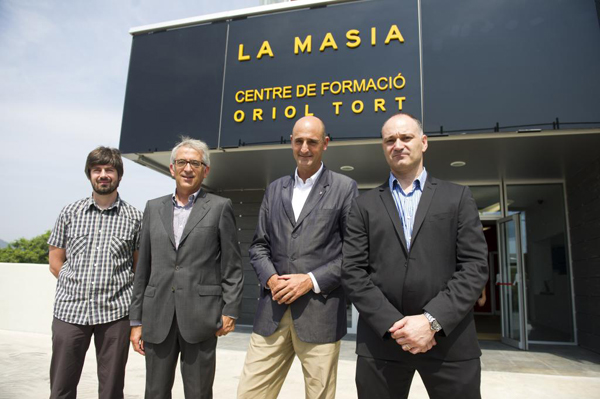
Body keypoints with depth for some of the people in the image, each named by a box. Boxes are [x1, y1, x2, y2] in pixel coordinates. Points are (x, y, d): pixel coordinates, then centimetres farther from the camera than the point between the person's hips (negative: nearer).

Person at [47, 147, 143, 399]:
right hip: (70, 309, 2)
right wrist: (76, 285, 4)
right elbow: (55, 262, 11)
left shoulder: (134, 218, 4)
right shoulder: (70, 213, 7)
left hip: (115, 312, -1)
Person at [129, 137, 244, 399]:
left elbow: (232, 266, 0)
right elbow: (143, 268, 11)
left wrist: (230, 311, -5)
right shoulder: (154, 208, 11)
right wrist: (136, 319, 10)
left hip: (200, 318, -3)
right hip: (158, 318, 4)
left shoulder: (220, 207, 1)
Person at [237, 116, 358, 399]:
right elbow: (259, 246, 13)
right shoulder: (275, 189, 14)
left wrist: (312, 280, -12)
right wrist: (270, 278, -6)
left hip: (320, 312, -3)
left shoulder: (344, 188, 1)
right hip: (273, 310, 4)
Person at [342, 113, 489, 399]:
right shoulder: (364, 205, 8)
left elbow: (475, 266, -2)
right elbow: (352, 272, 0)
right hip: (381, 339, 1)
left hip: (449, 338, 0)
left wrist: (432, 320, -12)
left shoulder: (458, 197, 7)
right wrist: (393, 323, -11)